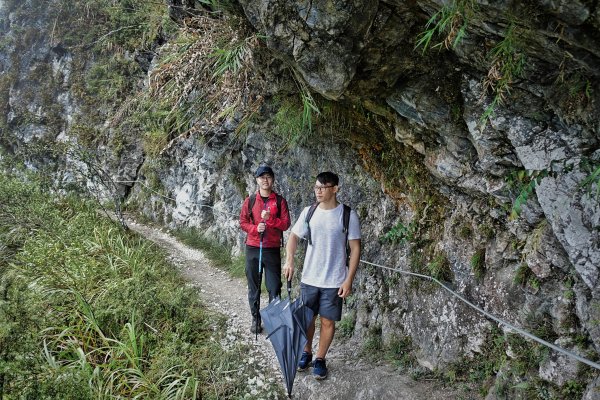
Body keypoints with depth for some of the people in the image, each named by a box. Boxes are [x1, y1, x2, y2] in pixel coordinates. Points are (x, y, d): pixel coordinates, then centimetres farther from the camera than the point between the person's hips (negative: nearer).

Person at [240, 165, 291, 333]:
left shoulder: (280, 201, 2)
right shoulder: (250, 200, 4)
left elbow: (286, 224, -4)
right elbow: (242, 222, 4)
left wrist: (270, 218, -20)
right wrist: (255, 228, -15)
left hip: (272, 249, -1)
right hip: (253, 248, 1)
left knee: (274, 286, 0)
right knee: (253, 286, 8)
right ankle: (255, 318, 20)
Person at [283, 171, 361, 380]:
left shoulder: (348, 215, -10)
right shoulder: (309, 212, -1)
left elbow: (355, 249, -7)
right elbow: (294, 236, 10)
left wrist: (349, 280, -11)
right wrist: (289, 260, -7)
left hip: (334, 281, -3)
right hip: (309, 277, 3)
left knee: (328, 321, 7)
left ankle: (320, 359, 24)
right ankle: (306, 353, 34)